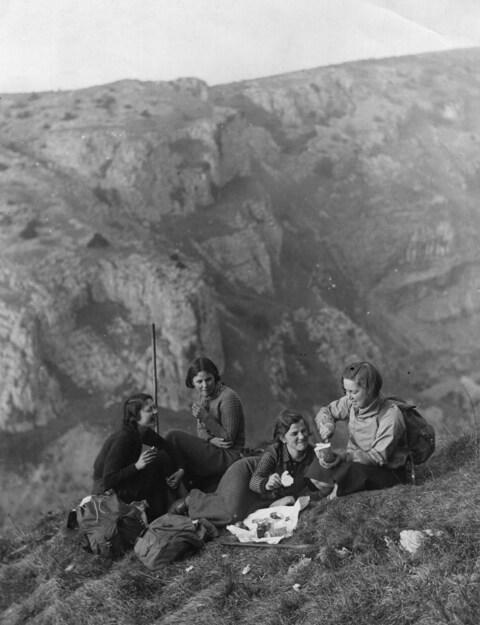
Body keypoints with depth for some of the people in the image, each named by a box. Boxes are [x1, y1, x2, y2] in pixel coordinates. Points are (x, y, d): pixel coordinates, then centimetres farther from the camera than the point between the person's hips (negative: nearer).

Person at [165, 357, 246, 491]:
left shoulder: (228, 398, -17)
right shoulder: (201, 397, 8)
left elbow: (229, 439, -17)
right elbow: (201, 431, 9)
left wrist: (205, 417, -25)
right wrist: (210, 439, -16)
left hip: (227, 457, -9)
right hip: (212, 451, 9)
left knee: (173, 437, -18)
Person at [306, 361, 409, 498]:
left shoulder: (390, 416, -21)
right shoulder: (351, 403, -3)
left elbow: (379, 457, -23)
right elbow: (325, 411, 13)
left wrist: (345, 456, -34)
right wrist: (327, 424, -11)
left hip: (387, 471, -5)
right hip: (356, 461, 5)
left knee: (350, 471, -34)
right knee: (318, 467, -21)